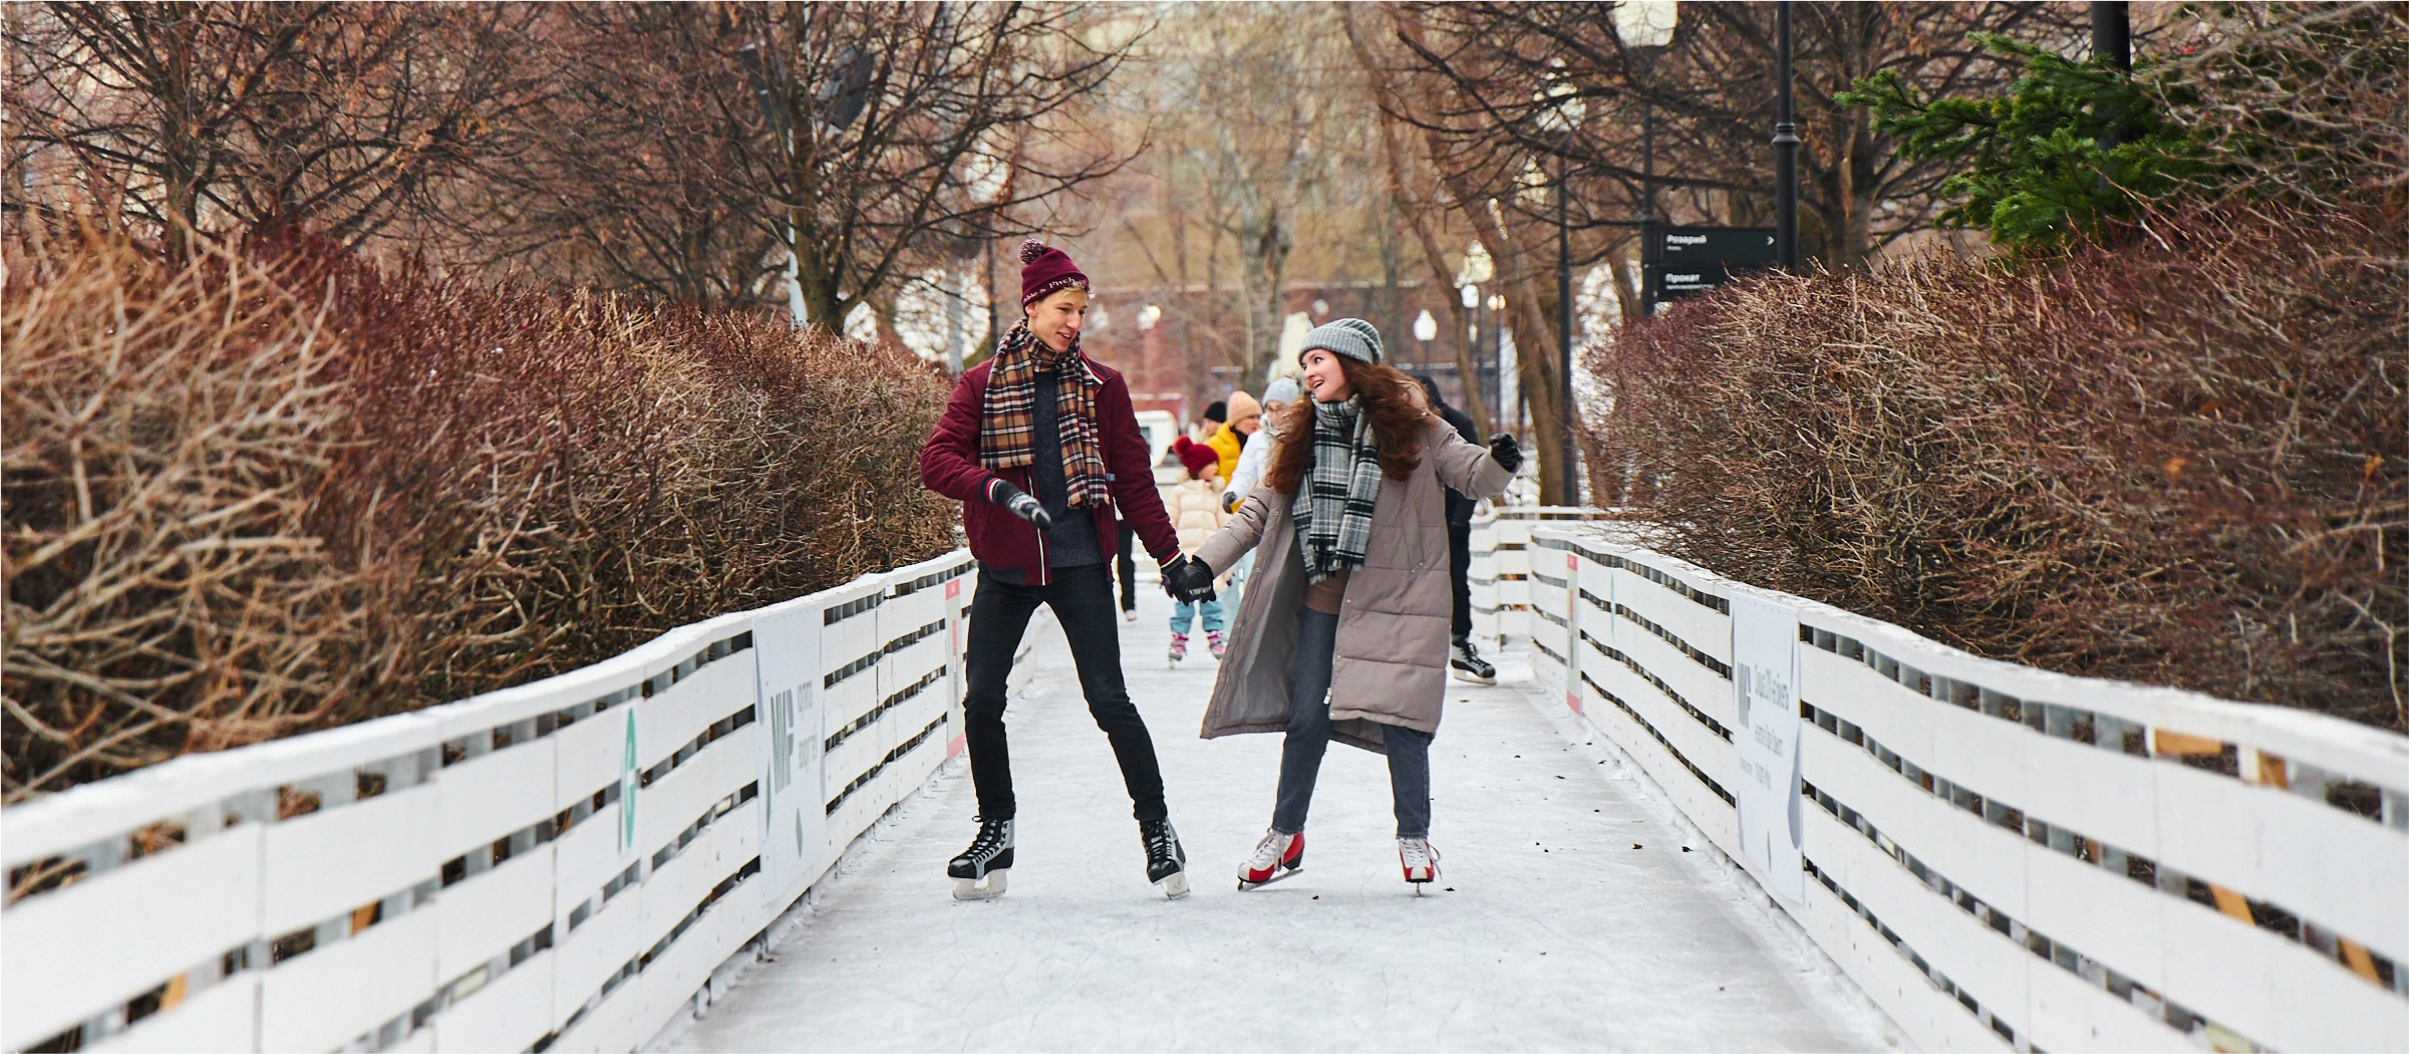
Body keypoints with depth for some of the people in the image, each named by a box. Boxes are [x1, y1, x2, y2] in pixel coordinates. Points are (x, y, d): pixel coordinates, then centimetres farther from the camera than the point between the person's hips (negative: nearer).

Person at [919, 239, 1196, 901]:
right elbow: (938, 460, -7)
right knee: (981, 701, -1)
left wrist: (1171, 556, 7)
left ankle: (1156, 828, 8)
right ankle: (995, 833, 16)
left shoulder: (1102, 386, 5)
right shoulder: (982, 384, 3)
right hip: (1005, 568, 1)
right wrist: (999, 489, -24)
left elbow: (1134, 478, 9)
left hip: (1079, 565, -1)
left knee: (1109, 699, -5)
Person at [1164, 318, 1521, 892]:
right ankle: (1285, 835, 20)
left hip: (1393, 599, -3)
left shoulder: (1414, 431, -2)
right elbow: (1259, 510, 11)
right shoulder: (1303, 436, 9)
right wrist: (1204, 562, 3)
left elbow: (1473, 474, -2)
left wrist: (1498, 461, -26)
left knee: (1397, 718, -7)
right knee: (1307, 718, 5)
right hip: (1322, 598, 4)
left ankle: (1414, 837, 10)